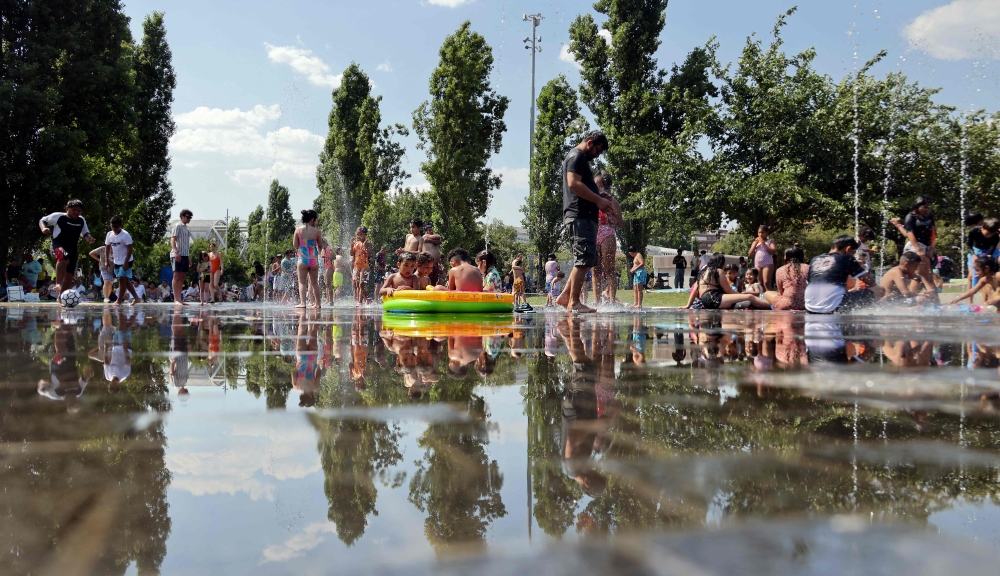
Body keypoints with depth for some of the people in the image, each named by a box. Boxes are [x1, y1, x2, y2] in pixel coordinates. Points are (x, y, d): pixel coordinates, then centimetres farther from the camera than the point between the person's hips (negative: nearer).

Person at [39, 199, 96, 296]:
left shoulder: (81, 220, 12)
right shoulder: (58, 216, -2)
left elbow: (85, 233, 23)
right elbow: (42, 220, 5)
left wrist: (89, 238, -1)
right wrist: (43, 228, -17)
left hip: (73, 248, 6)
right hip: (59, 244, -6)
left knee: (69, 275, 5)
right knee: (64, 256, -40)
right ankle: (58, 284, -46)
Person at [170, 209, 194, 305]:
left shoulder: (186, 229, 22)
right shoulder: (177, 226, -2)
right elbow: (172, 240, -12)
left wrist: (189, 257, 22)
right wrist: (176, 252, -25)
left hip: (185, 255, 8)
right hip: (178, 255, -8)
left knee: (182, 277, 6)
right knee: (177, 276, -10)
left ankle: (180, 299, 8)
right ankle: (176, 300, -12)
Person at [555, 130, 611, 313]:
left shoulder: (580, 158, 27)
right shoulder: (577, 156, -6)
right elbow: (574, 183, -20)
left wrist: (599, 199, 15)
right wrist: (598, 200, -17)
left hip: (585, 216, 11)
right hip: (580, 216, -11)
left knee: (584, 260, 11)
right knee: (583, 259, -12)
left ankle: (565, 296, 10)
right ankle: (574, 302, -10)